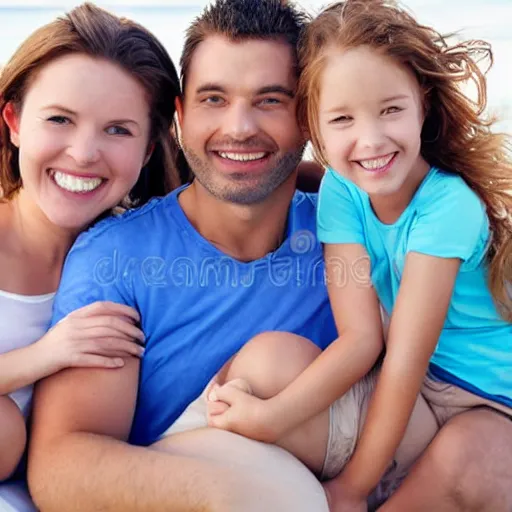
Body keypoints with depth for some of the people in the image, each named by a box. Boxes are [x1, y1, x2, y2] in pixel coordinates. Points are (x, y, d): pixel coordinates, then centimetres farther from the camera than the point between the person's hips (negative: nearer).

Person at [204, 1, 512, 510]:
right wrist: (270, 415, -31)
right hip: (404, 390, 3)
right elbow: (361, 337, -16)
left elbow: (407, 355, -22)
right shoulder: (340, 191, -8)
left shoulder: (447, 205, -20)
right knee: (265, 357, -21)